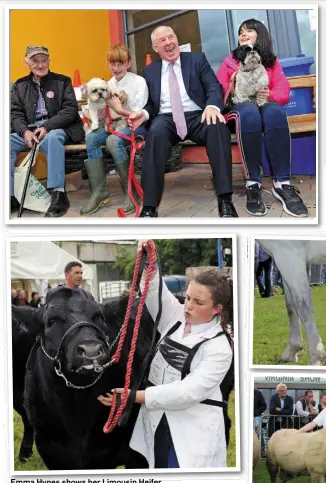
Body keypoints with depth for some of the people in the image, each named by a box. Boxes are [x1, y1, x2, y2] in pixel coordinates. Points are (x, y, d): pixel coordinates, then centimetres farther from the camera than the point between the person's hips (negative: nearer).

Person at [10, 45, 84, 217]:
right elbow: (16, 114, 6)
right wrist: (25, 131, -17)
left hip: (56, 127, -3)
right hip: (29, 129, 4)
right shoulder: (19, 85, 14)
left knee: (51, 138, -40)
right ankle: (9, 197, -22)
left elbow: (70, 110, -4)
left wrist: (47, 127, -19)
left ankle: (59, 194, -39)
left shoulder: (62, 81, 6)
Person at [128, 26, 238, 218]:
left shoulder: (197, 59, 12)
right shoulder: (150, 71, 19)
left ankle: (225, 200, -37)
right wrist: (145, 113, -5)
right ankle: (150, 207, -40)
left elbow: (215, 87, 2)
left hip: (197, 116, 0)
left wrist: (212, 106, -21)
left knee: (218, 126, -36)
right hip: (166, 118, 1)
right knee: (155, 133, -37)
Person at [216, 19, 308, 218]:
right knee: (250, 112, -40)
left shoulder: (271, 62, 19)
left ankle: (282, 183, -41)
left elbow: (284, 93, 6)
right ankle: (253, 183, -39)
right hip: (239, 107, -1)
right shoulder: (229, 61, 20)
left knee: (275, 112, -38)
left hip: (267, 105, 1)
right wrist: (231, 88, -13)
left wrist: (270, 95, -17)